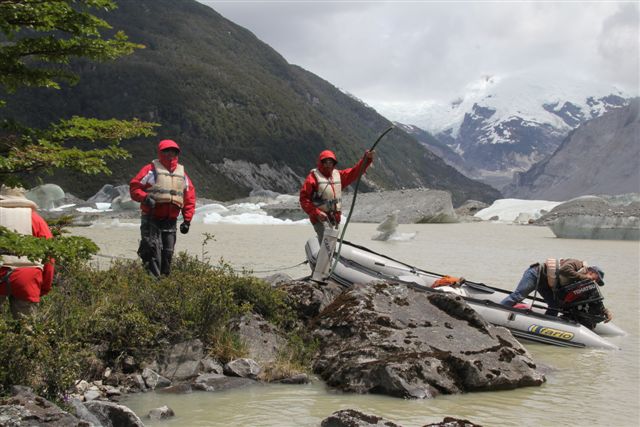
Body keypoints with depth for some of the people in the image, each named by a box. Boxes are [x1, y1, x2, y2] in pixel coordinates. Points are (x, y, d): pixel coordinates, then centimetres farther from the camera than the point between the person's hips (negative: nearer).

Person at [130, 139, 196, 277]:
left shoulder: (182, 174, 13)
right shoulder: (151, 170, -2)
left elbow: (189, 198, 15)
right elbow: (134, 187, -4)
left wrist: (187, 220, 7)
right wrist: (145, 198, -22)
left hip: (170, 222, 5)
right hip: (151, 220, -5)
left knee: (168, 254, 7)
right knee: (153, 251, -11)